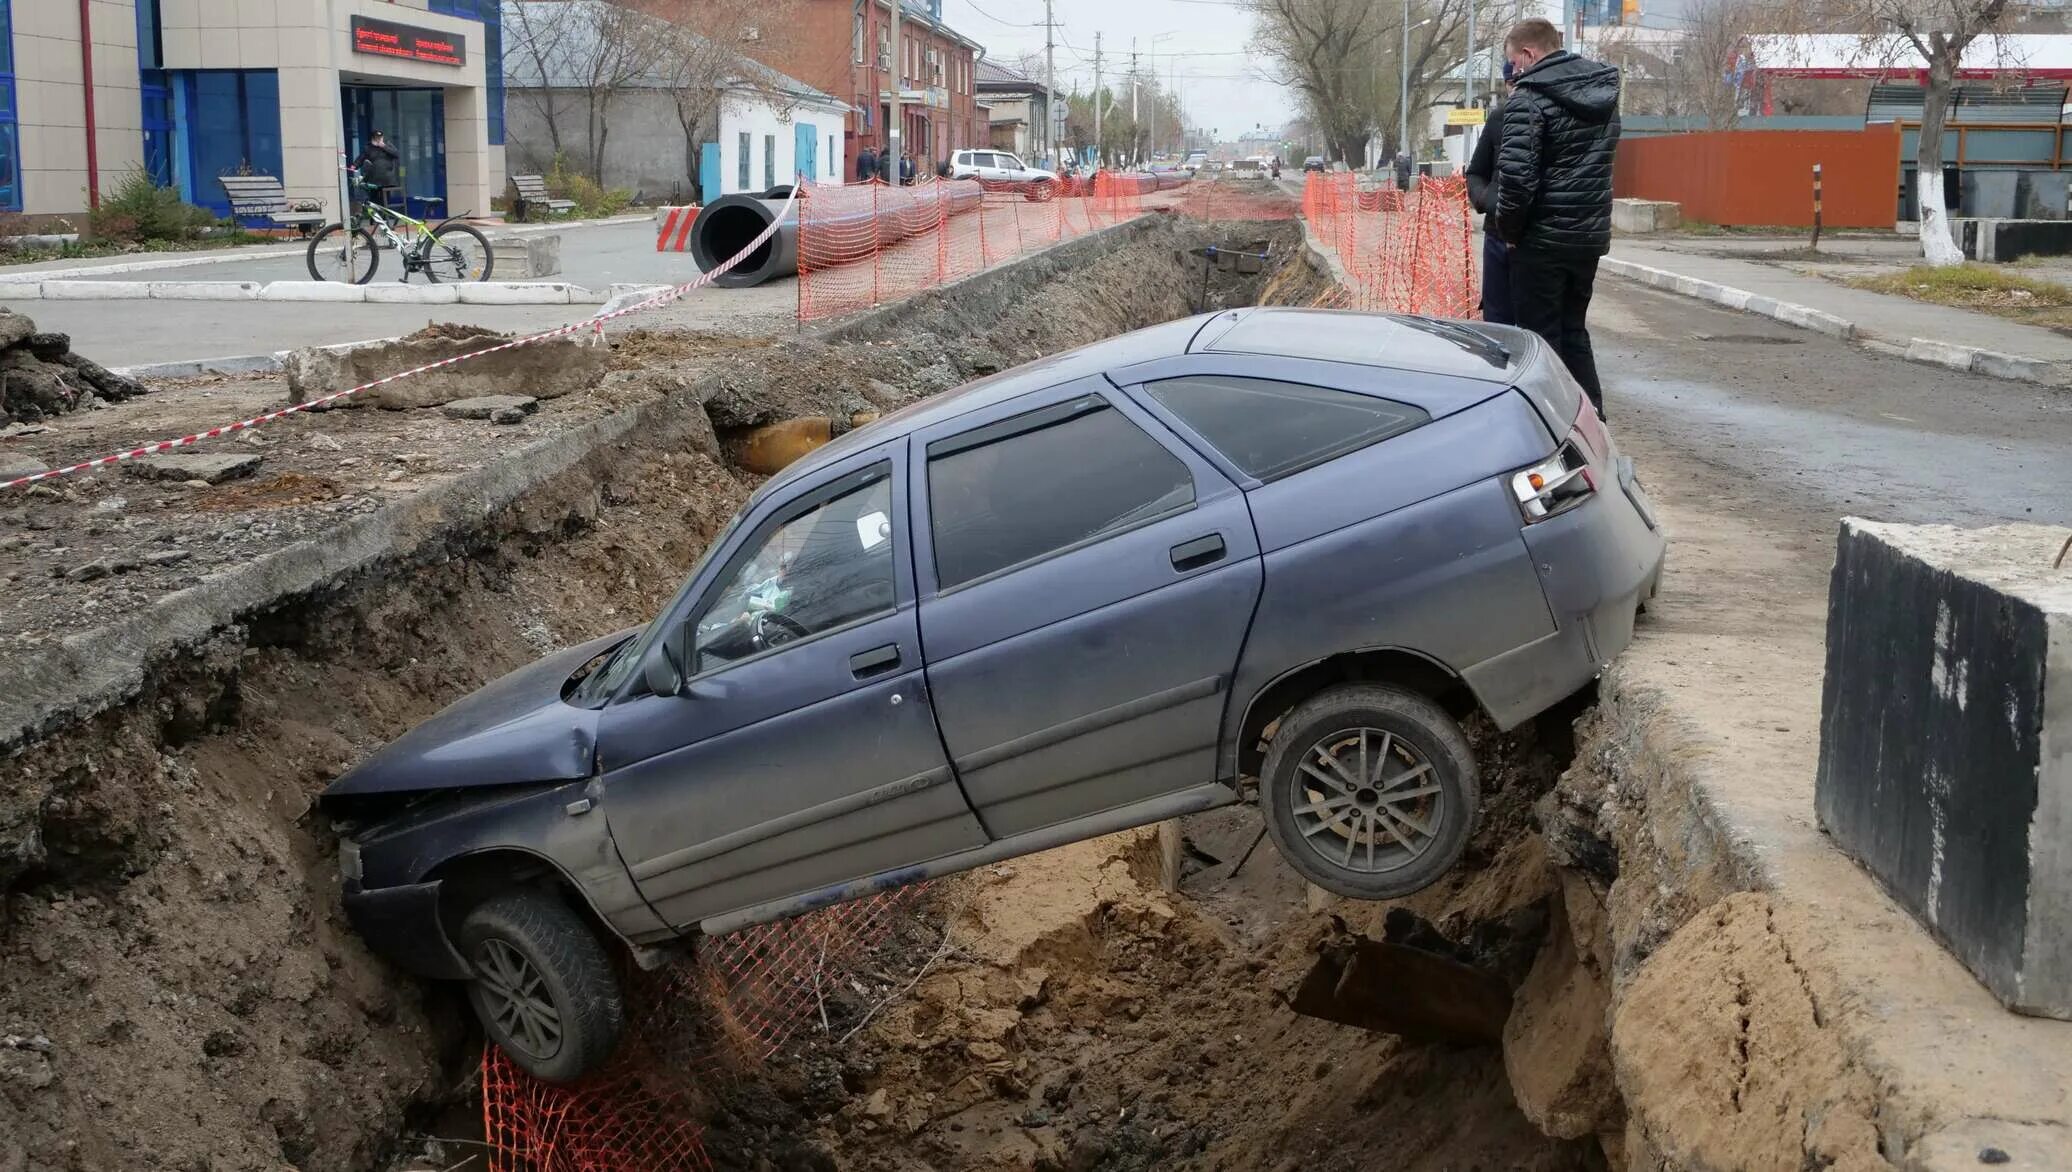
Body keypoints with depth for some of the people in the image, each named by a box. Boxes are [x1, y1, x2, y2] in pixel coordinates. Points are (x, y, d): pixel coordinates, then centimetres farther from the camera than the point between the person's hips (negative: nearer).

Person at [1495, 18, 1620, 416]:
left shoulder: (1530, 98, -14)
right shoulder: (1602, 93, 11)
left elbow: (1516, 174, -21)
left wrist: (1509, 227, -8)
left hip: (1543, 238, -7)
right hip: (1590, 235, 7)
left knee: (1540, 339, 2)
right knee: (1574, 332, 17)